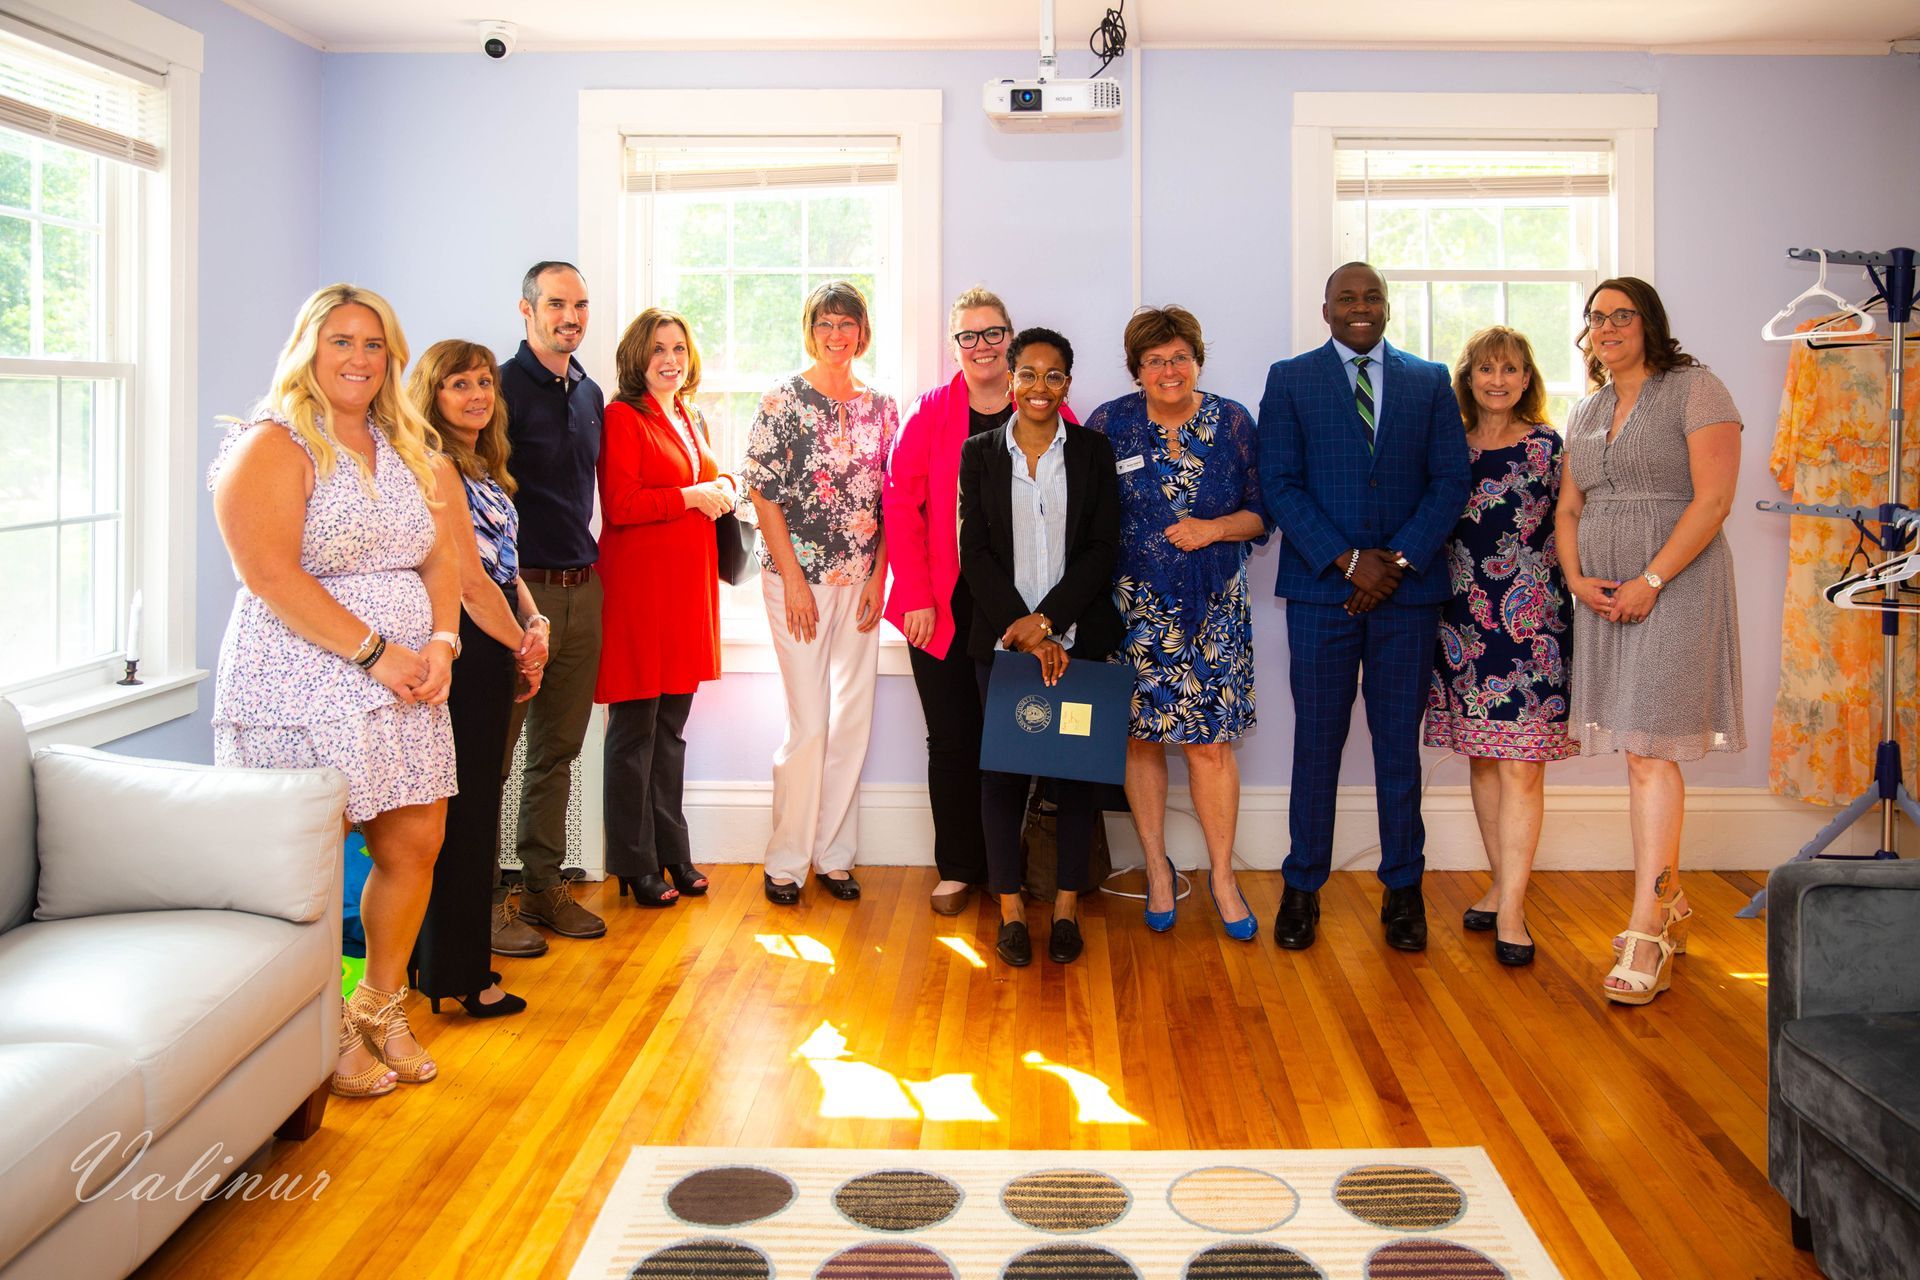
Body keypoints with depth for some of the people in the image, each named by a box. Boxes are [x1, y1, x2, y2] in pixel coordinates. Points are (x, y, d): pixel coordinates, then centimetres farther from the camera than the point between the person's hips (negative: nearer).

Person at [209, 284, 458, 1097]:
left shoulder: (403, 448, 16)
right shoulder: (272, 446, -8)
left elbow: (438, 555, 15)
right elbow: (270, 575, -17)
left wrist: (440, 642, -3)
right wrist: (375, 651, -18)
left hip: (402, 686, 7)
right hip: (305, 687, -7)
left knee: (415, 845, 8)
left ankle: (381, 1008, 25)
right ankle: (328, 1034, 14)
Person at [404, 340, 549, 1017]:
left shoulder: (483, 470, 16)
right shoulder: (437, 468, -13)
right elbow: (469, 580, -16)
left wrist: (535, 625, -2)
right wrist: (523, 645, -5)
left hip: (493, 651, 9)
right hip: (466, 653, -9)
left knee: (474, 807, 14)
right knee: (464, 815, -3)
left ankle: (438, 962, 25)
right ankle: (460, 979, 7)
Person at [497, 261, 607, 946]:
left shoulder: (589, 394, 15)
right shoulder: (504, 387, -8)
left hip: (581, 589, 7)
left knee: (558, 749, 12)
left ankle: (544, 884, 21)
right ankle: (483, 895, 7)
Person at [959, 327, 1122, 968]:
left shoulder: (1093, 451, 5)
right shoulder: (979, 452, 5)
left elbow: (1103, 548, -1)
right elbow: (975, 552, -1)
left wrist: (1047, 620, -11)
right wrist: (1022, 631, -11)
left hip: (1078, 638, 0)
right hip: (1001, 638, 0)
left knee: (1075, 768, 2)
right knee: (1003, 769, 1)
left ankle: (1066, 908, 12)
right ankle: (1010, 909, 11)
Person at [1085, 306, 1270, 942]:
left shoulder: (1233, 421, 3)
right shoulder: (1110, 424, 1)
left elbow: (1262, 512, 7)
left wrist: (1212, 530, -12)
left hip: (1213, 606, 0)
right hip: (1135, 605, 0)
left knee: (1211, 741, -1)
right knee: (1141, 736, 4)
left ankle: (1222, 876, 15)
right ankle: (1157, 868, 21)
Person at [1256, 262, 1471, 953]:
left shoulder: (1431, 381, 10)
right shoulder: (1289, 379, 6)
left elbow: (1451, 481, 4)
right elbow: (1280, 484, -2)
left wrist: (1398, 561, -10)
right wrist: (1348, 560, -12)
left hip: (1409, 588, 1)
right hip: (1321, 587, -1)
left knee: (1400, 745, 7)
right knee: (1316, 743, 3)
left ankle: (1403, 890, 17)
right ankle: (1302, 889, 13)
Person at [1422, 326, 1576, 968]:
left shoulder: (1551, 448, 2)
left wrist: (1566, 601, -6)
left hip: (1531, 620, -3)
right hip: (1465, 619, 3)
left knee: (1520, 766, -6)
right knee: (1481, 760, 10)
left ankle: (1510, 911, -4)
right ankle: (1503, 886, 23)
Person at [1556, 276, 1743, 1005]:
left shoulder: (1695, 392, -5)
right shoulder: (1586, 413, 16)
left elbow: (1713, 500, -13)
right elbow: (1568, 509, 16)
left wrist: (1651, 580, -18)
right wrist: (1576, 579, -1)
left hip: (1673, 589, -7)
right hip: (1605, 595, 7)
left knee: (1650, 750, -12)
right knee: (1641, 752, 11)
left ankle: (1646, 933, -10)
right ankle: (1672, 906, 22)